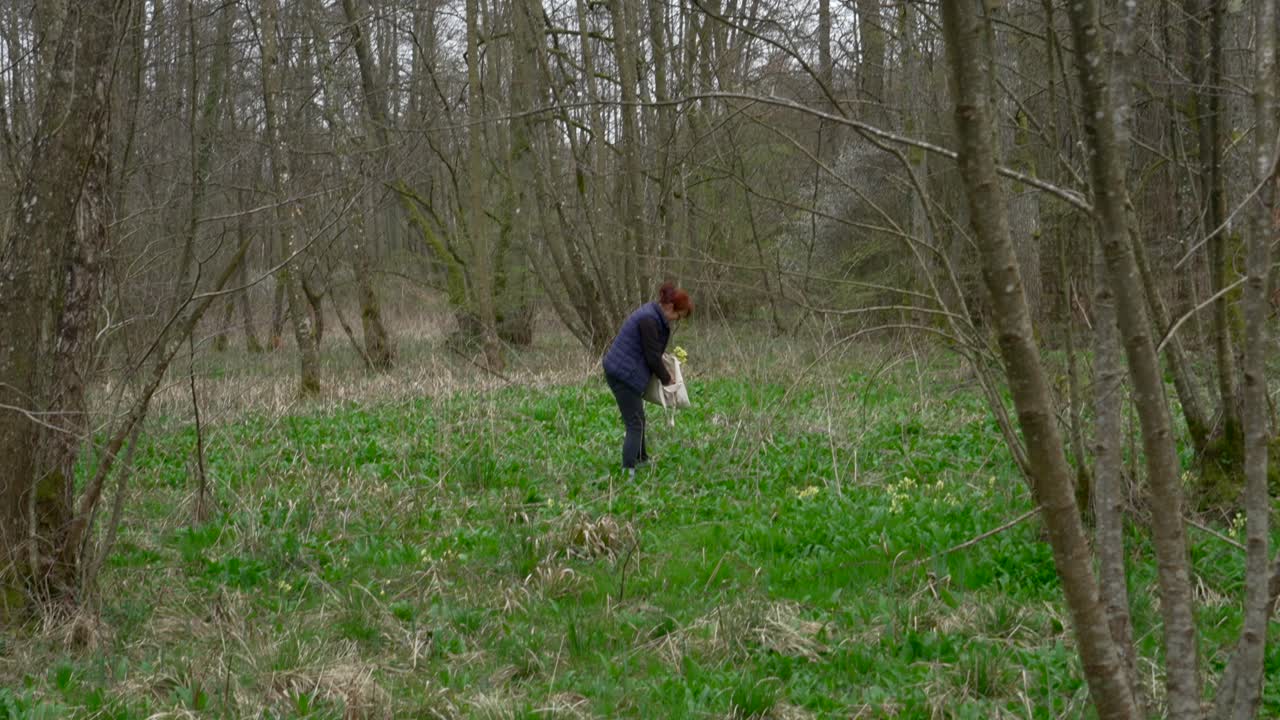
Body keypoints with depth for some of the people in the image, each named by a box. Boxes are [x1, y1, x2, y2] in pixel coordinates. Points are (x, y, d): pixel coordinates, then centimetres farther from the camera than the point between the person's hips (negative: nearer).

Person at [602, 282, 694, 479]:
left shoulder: (654, 315, 10)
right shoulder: (649, 320, -22)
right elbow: (652, 357, -17)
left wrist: (662, 364, 9)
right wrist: (666, 379, -5)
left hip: (619, 372, 10)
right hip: (624, 375, -10)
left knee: (638, 419, 23)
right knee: (635, 424, -9)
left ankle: (641, 459, 38)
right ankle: (627, 471, -11)